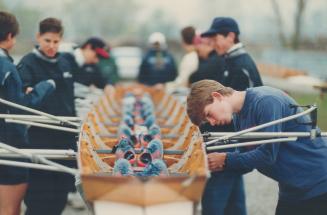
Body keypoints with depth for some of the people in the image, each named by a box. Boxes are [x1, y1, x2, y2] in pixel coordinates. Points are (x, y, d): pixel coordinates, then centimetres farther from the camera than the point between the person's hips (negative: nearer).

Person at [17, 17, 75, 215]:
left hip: (65, 134, 6)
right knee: (40, 190, -4)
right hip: (39, 135, -6)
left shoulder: (64, 64, 13)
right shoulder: (28, 63, -6)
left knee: (62, 183, 10)